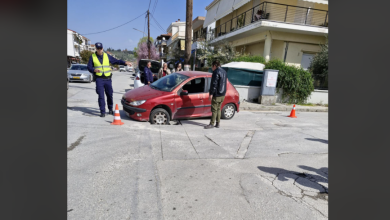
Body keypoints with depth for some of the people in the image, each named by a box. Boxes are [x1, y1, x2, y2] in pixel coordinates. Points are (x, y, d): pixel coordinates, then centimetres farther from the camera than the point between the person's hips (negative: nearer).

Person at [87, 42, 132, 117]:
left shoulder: (107, 56, 9)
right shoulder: (92, 57, 5)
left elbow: (116, 61, 8)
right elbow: (89, 67, 4)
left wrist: (125, 62, -6)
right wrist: (94, 70, -18)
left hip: (108, 79, 2)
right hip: (99, 79, -1)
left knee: (110, 95, 6)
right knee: (101, 96, -5)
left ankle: (110, 109, 24)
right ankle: (102, 112, 2)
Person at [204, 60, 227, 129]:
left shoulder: (216, 72, -14)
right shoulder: (224, 72, 16)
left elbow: (214, 84, -19)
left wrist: (211, 94, -17)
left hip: (217, 94, -9)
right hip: (222, 94, 9)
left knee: (214, 109, -3)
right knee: (218, 109, 14)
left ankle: (212, 124, 3)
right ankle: (218, 124, 19)